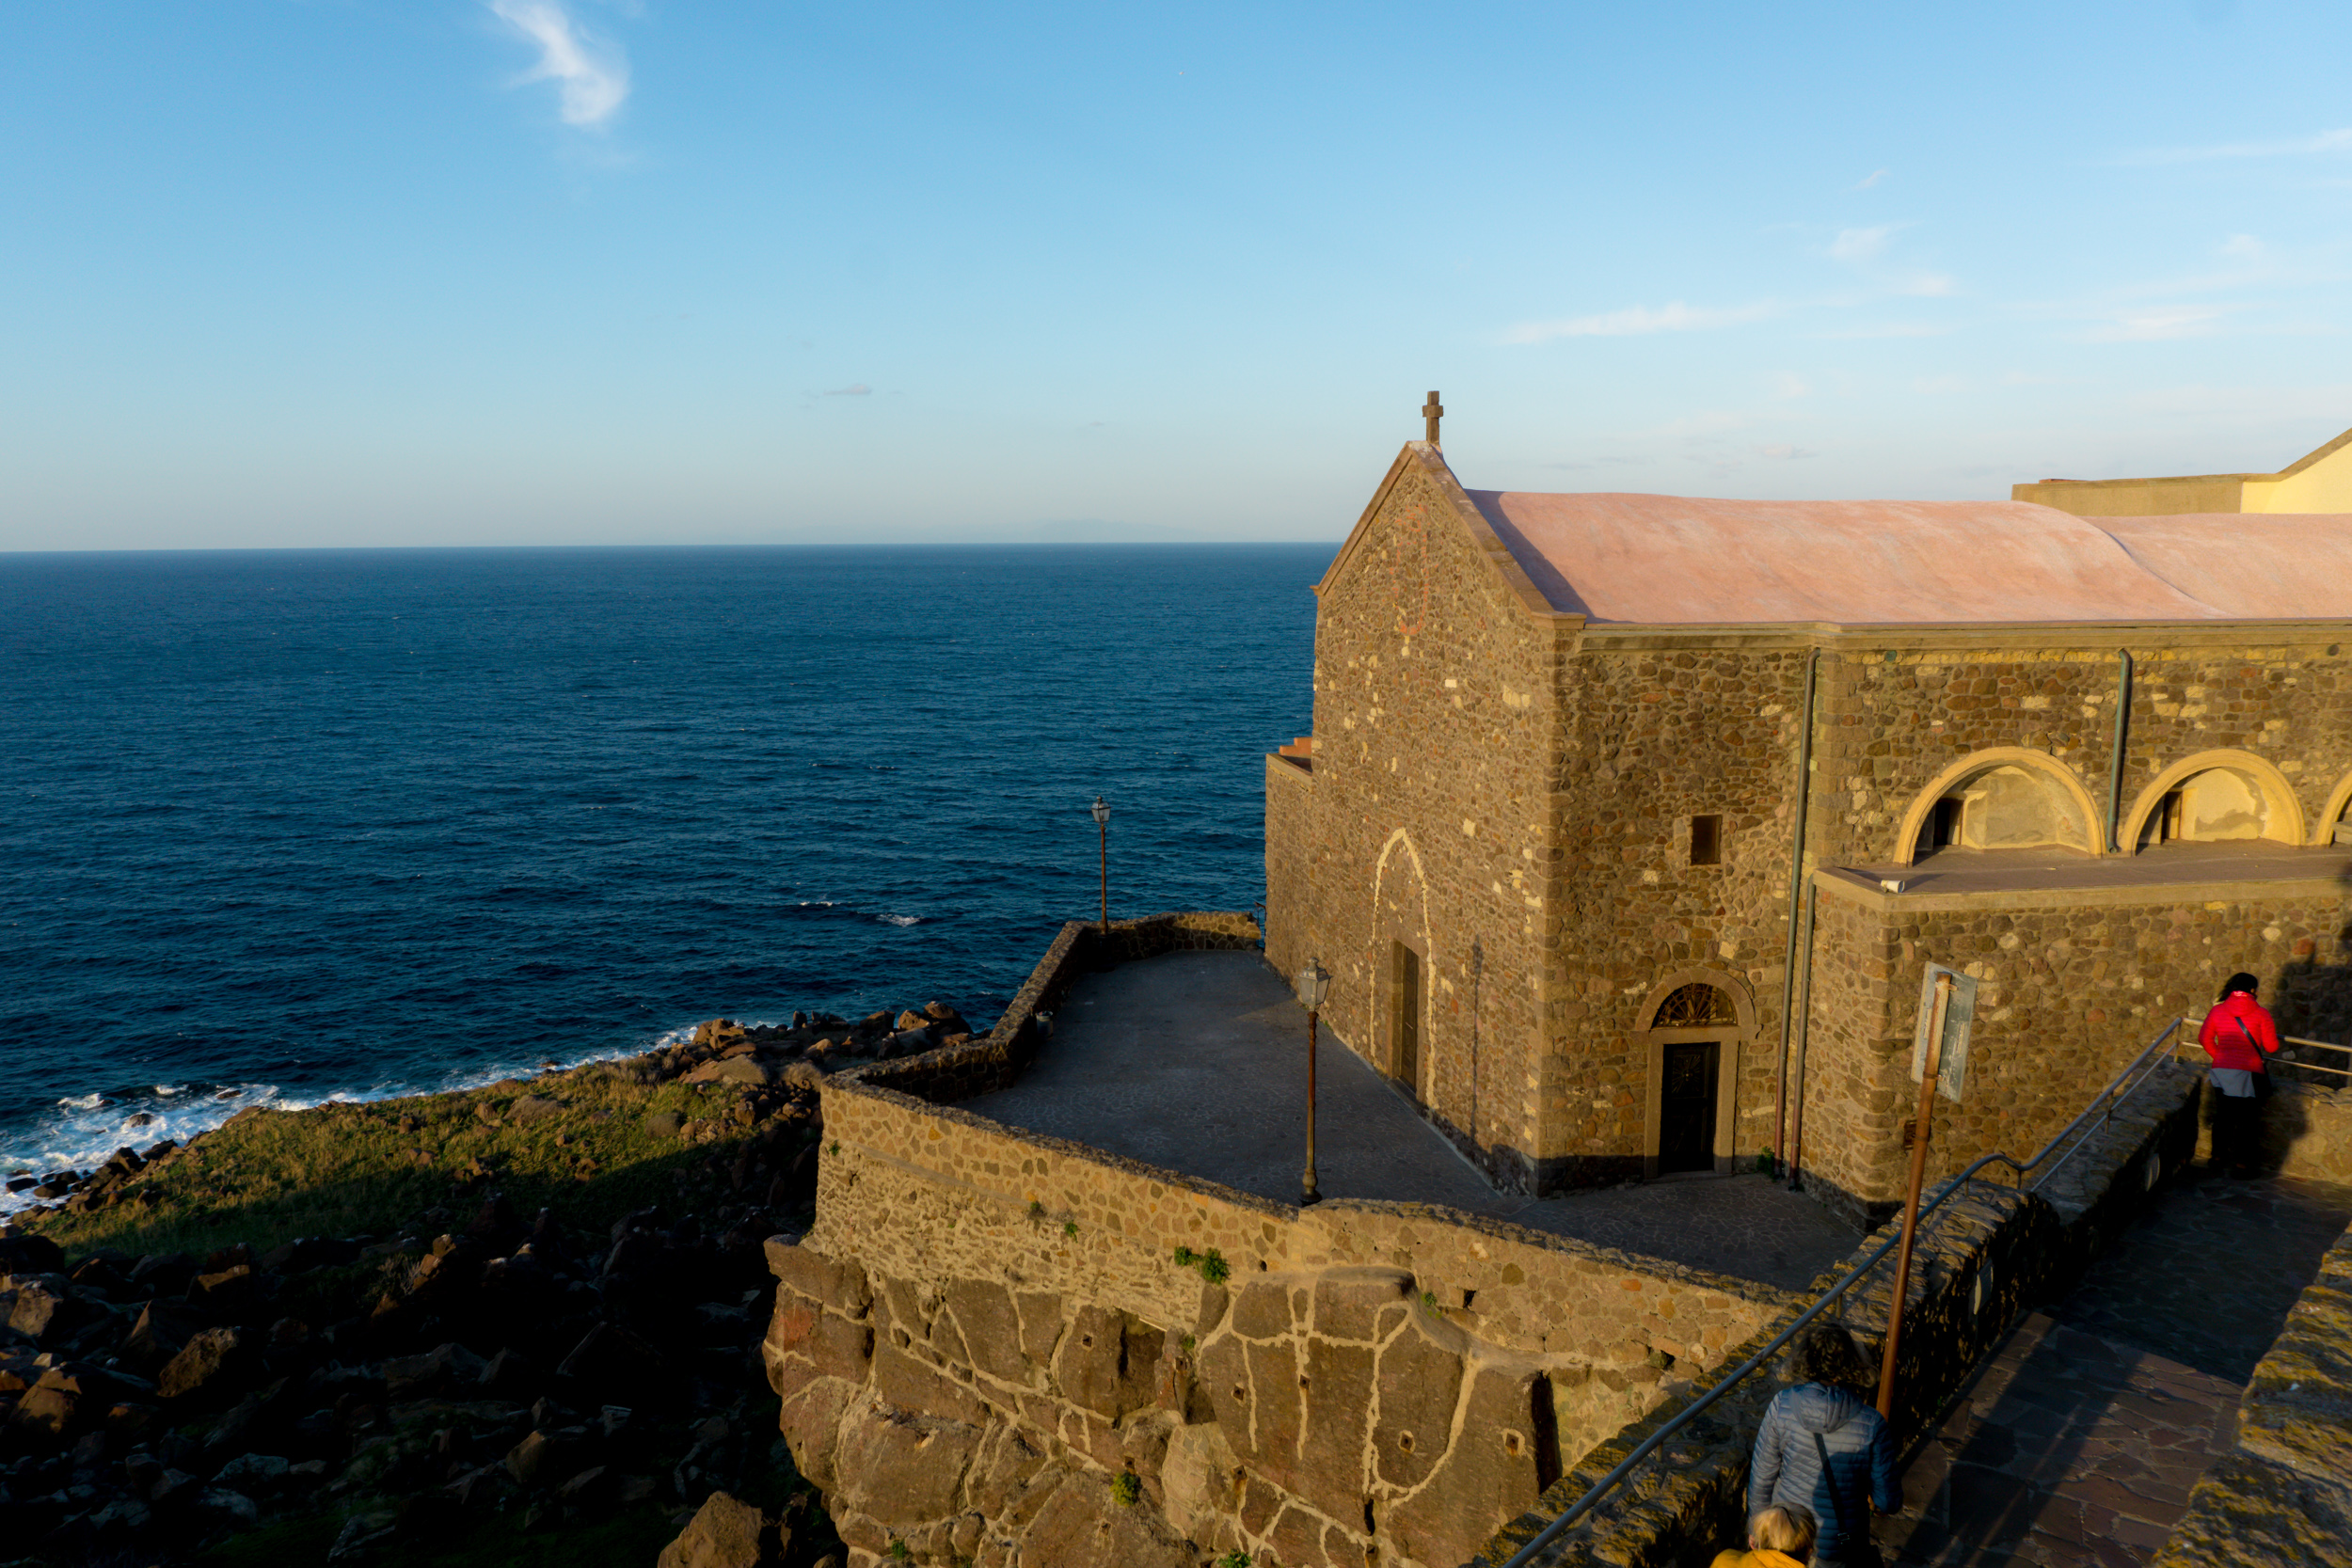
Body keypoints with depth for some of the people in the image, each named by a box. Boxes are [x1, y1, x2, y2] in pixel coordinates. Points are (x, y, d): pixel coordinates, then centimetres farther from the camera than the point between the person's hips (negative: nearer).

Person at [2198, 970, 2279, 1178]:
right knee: (2247, 1119, 7)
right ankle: (2241, 1162, 9)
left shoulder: (2217, 1011, 1)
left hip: (2222, 1071, 3)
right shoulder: (2261, 1013, -7)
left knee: (2222, 1116, 17)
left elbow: (2205, 1038, 8)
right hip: (2249, 1073, -3)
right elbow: (2271, 1046, -2)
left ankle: (2219, 1156, 24)